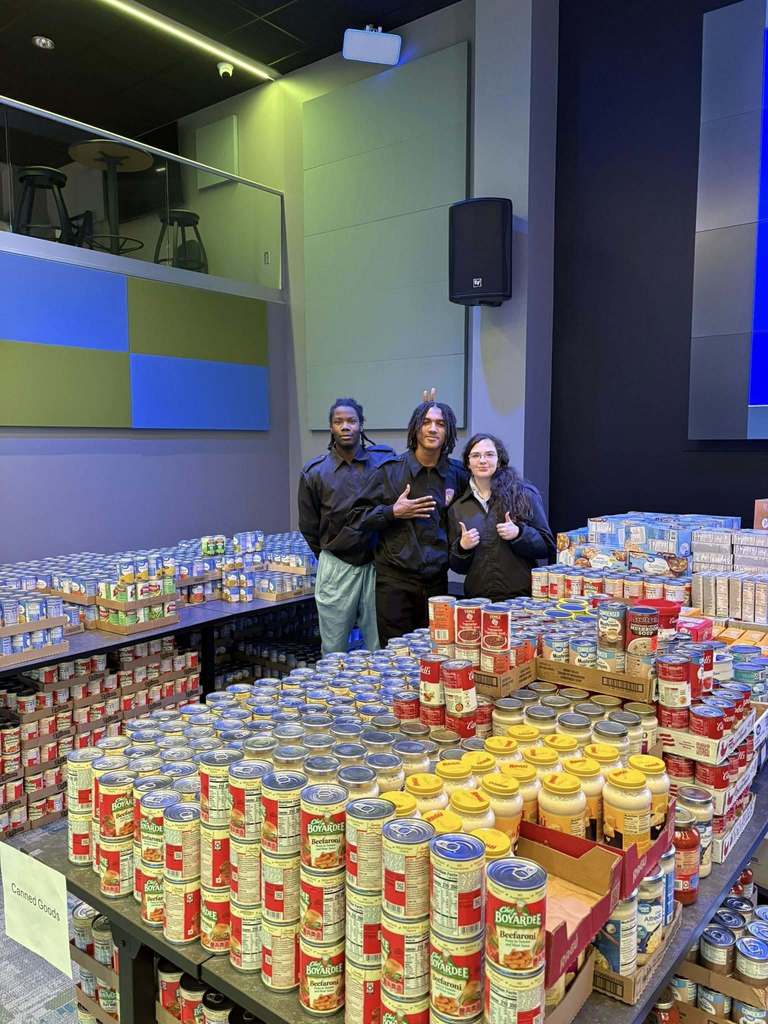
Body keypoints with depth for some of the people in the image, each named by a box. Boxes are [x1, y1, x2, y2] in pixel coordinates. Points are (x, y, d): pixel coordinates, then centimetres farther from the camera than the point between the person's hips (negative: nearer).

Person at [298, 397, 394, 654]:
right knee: (334, 652, 10)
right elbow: (309, 527, 9)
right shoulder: (314, 472, 0)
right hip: (337, 567, 0)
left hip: (377, 563, 0)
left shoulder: (384, 459, -1)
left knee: (380, 649, 7)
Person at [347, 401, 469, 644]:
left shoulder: (457, 474, 5)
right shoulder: (391, 470, -1)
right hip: (395, 579, -2)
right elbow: (357, 517, 0)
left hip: (436, 579, 3)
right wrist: (393, 512, -13)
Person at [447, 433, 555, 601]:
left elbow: (548, 547, 1)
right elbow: (457, 567, 11)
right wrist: (462, 548, -9)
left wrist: (519, 534, -15)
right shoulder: (458, 507, 7)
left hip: (522, 595, -2)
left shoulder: (524, 495, 0)